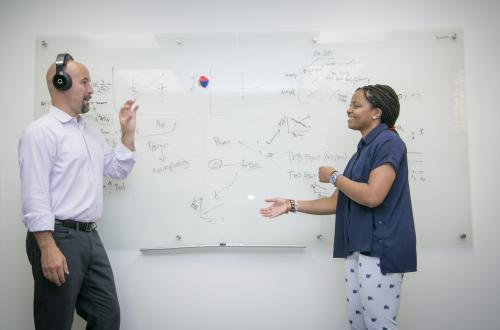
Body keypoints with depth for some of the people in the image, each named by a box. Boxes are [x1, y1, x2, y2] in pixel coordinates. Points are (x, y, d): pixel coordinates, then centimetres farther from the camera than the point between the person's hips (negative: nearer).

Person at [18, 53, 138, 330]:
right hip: (58, 237, -8)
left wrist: (128, 132, 13)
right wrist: (48, 248, -22)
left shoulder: (90, 133, 17)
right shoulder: (41, 131, -10)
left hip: (90, 237, 8)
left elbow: (118, 170, 23)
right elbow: (35, 194, -16)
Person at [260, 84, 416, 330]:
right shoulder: (363, 150, 17)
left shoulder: (389, 142, -9)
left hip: (380, 248, -9)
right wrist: (290, 205, 14)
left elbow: (372, 196, -23)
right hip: (357, 248, 9)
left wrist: (334, 177, -8)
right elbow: (337, 203, 17)